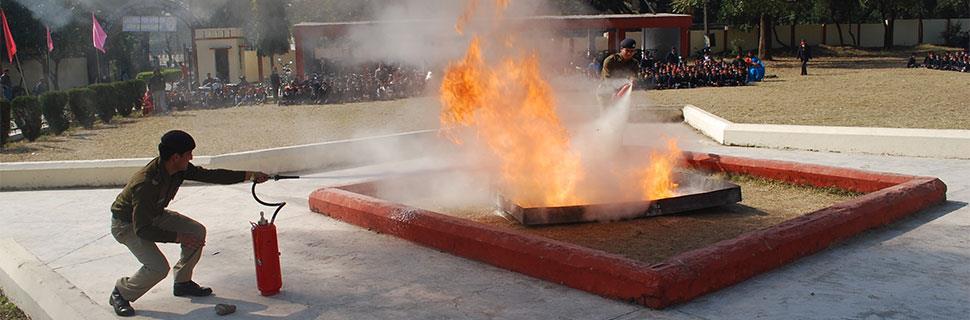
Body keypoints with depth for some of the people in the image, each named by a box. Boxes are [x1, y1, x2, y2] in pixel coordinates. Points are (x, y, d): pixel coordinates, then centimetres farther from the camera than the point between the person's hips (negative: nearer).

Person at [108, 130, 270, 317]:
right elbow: (142, 230, -34)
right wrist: (179, 237, -34)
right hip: (126, 225, -8)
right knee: (158, 268, -23)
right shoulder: (146, 184, -38)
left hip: (153, 215, 8)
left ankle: (182, 282, 15)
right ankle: (120, 294, 5)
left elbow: (210, 175, -2)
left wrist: (249, 175, -4)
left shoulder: (180, 169, -16)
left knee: (197, 231, -3)